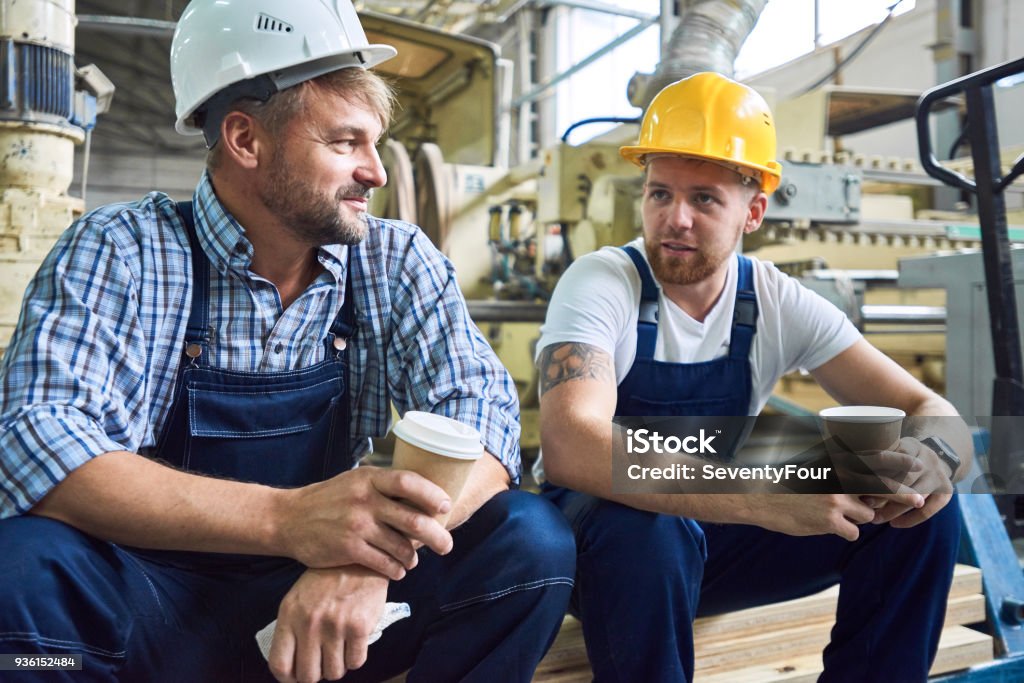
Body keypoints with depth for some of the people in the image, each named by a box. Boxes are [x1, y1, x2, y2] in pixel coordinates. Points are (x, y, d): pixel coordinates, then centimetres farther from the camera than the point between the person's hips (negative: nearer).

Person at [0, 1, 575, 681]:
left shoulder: (398, 262, -2)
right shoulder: (118, 253, -9)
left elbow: (482, 407, -12)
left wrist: (373, 549, -32)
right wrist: (285, 517, -37)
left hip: (340, 597, 2)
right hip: (163, 598, -2)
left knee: (531, 541, -20)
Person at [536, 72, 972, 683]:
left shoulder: (779, 304, -6)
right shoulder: (602, 283, -19)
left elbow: (930, 410, -6)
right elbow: (570, 447, -36)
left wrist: (931, 459, -31)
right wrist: (765, 498, -44)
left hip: (716, 535, 4)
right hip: (613, 533, -4)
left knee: (923, 506, -11)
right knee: (648, 529, -38)